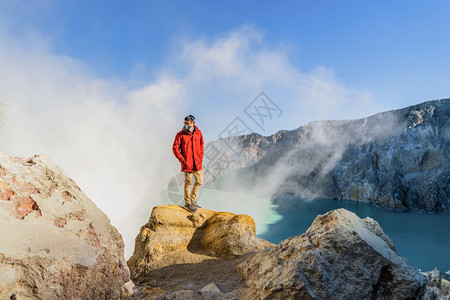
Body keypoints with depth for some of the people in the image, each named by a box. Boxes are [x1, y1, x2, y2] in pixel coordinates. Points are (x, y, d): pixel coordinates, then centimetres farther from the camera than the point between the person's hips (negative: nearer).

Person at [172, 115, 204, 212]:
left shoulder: (198, 133, 7)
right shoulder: (180, 135, -5)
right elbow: (175, 148, -4)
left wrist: (201, 158, 8)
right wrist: (182, 160, -10)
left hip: (197, 163, 5)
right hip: (187, 163, -5)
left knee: (199, 181, 10)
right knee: (188, 182, -1)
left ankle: (193, 200, 27)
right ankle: (187, 203, 12)